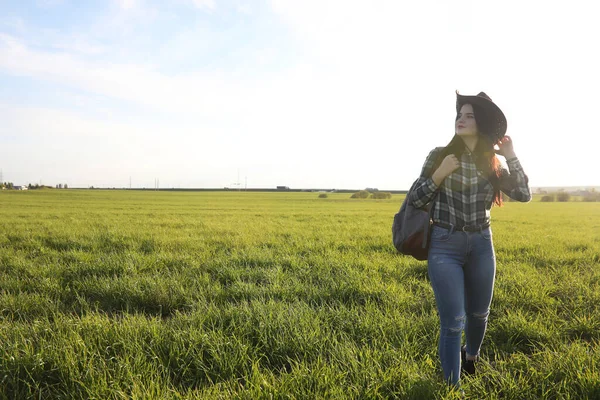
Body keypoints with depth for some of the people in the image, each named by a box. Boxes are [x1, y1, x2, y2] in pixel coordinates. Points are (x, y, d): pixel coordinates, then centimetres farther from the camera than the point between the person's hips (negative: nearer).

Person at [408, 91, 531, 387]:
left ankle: (471, 358, 51)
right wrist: (439, 175, -18)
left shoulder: (492, 164, 3)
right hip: (445, 246, -4)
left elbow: (524, 195, -4)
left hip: (481, 246, 4)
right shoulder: (440, 155, -6)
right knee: (453, 322, -4)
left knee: (479, 314, 19)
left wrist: (511, 157, -6)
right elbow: (414, 200, -5)